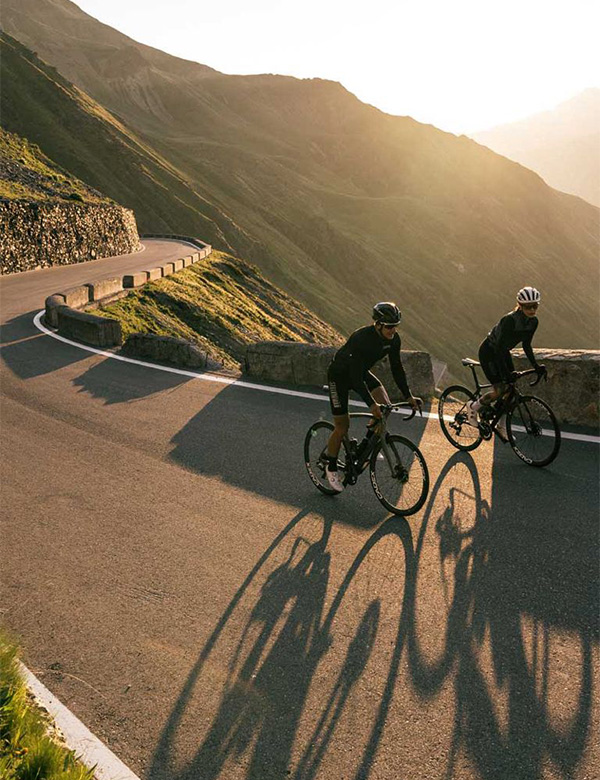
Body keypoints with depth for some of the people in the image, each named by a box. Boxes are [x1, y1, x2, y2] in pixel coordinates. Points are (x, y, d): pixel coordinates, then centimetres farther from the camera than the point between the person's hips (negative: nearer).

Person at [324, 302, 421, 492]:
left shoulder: (393, 339, -15)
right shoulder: (361, 339, -35)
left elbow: (397, 367, -4)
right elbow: (355, 376, -36)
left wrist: (408, 396, -9)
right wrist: (371, 404, -42)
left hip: (361, 373, 6)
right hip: (340, 375, -6)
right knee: (342, 427, -4)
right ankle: (331, 467, 17)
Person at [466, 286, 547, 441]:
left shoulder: (533, 322, -9)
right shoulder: (509, 320, -31)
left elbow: (526, 345, 4)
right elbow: (499, 347, -32)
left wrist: (536, 366, -2)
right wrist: (505, 372, -37)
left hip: (503, 352, 7)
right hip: (488, 352, -7)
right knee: (499, 390, -15)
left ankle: (501, 427, 14)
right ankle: (473, 407, 10)